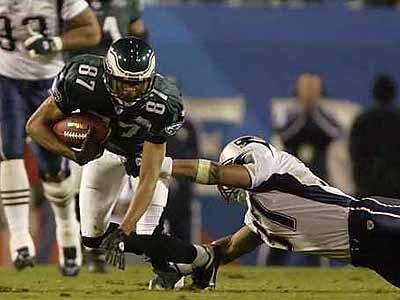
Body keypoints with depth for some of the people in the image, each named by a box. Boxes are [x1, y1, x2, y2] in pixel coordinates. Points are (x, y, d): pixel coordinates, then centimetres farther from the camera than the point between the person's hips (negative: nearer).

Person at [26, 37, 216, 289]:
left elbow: (148, 180, -37)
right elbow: (36, 125, -22)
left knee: (146, 240, -17)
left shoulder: (162, 105, -39)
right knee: (93, 237, 1)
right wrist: (76, 156, -38)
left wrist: (122, 231, -45)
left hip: (153, 150, -3)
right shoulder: (82, 81, -36)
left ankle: (204, 260, 12)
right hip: (106, 146, 3)